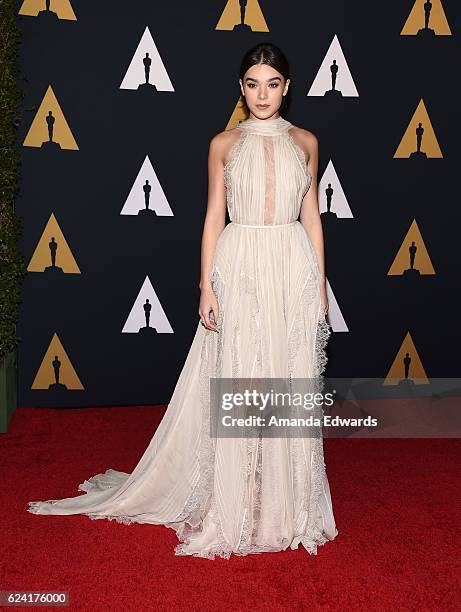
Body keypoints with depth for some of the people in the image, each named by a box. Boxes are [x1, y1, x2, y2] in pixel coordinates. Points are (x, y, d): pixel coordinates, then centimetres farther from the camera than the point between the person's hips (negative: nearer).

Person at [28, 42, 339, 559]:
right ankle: (234, 506, 15)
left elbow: (311, 215, 10)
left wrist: (321, 284, 5)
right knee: (235, 384, 1)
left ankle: (287, 504, 20)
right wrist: (206, 286, -4)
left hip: (293, 269, 2)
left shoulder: (305, 142, 9)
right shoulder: (223, 144, 5)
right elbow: (214, 217, 3)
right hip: (239, 268, -1)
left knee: (290, 383, 4)